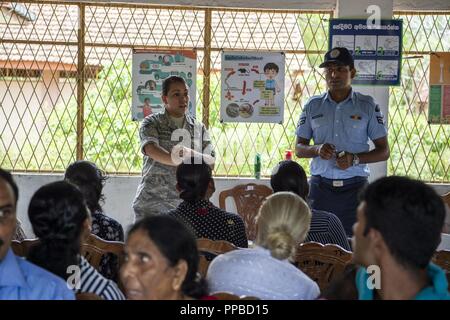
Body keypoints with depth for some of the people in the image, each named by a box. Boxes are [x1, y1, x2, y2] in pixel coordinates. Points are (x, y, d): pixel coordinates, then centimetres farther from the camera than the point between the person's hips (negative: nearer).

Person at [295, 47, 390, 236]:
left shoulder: (367, 106, 4)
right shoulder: (313, 106, 10)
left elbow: (383, 151, 5)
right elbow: (299, 148, 12)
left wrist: (355, 159, -13)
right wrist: (317, 149, -10)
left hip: (354, 187, -1)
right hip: (320, 185, 1)